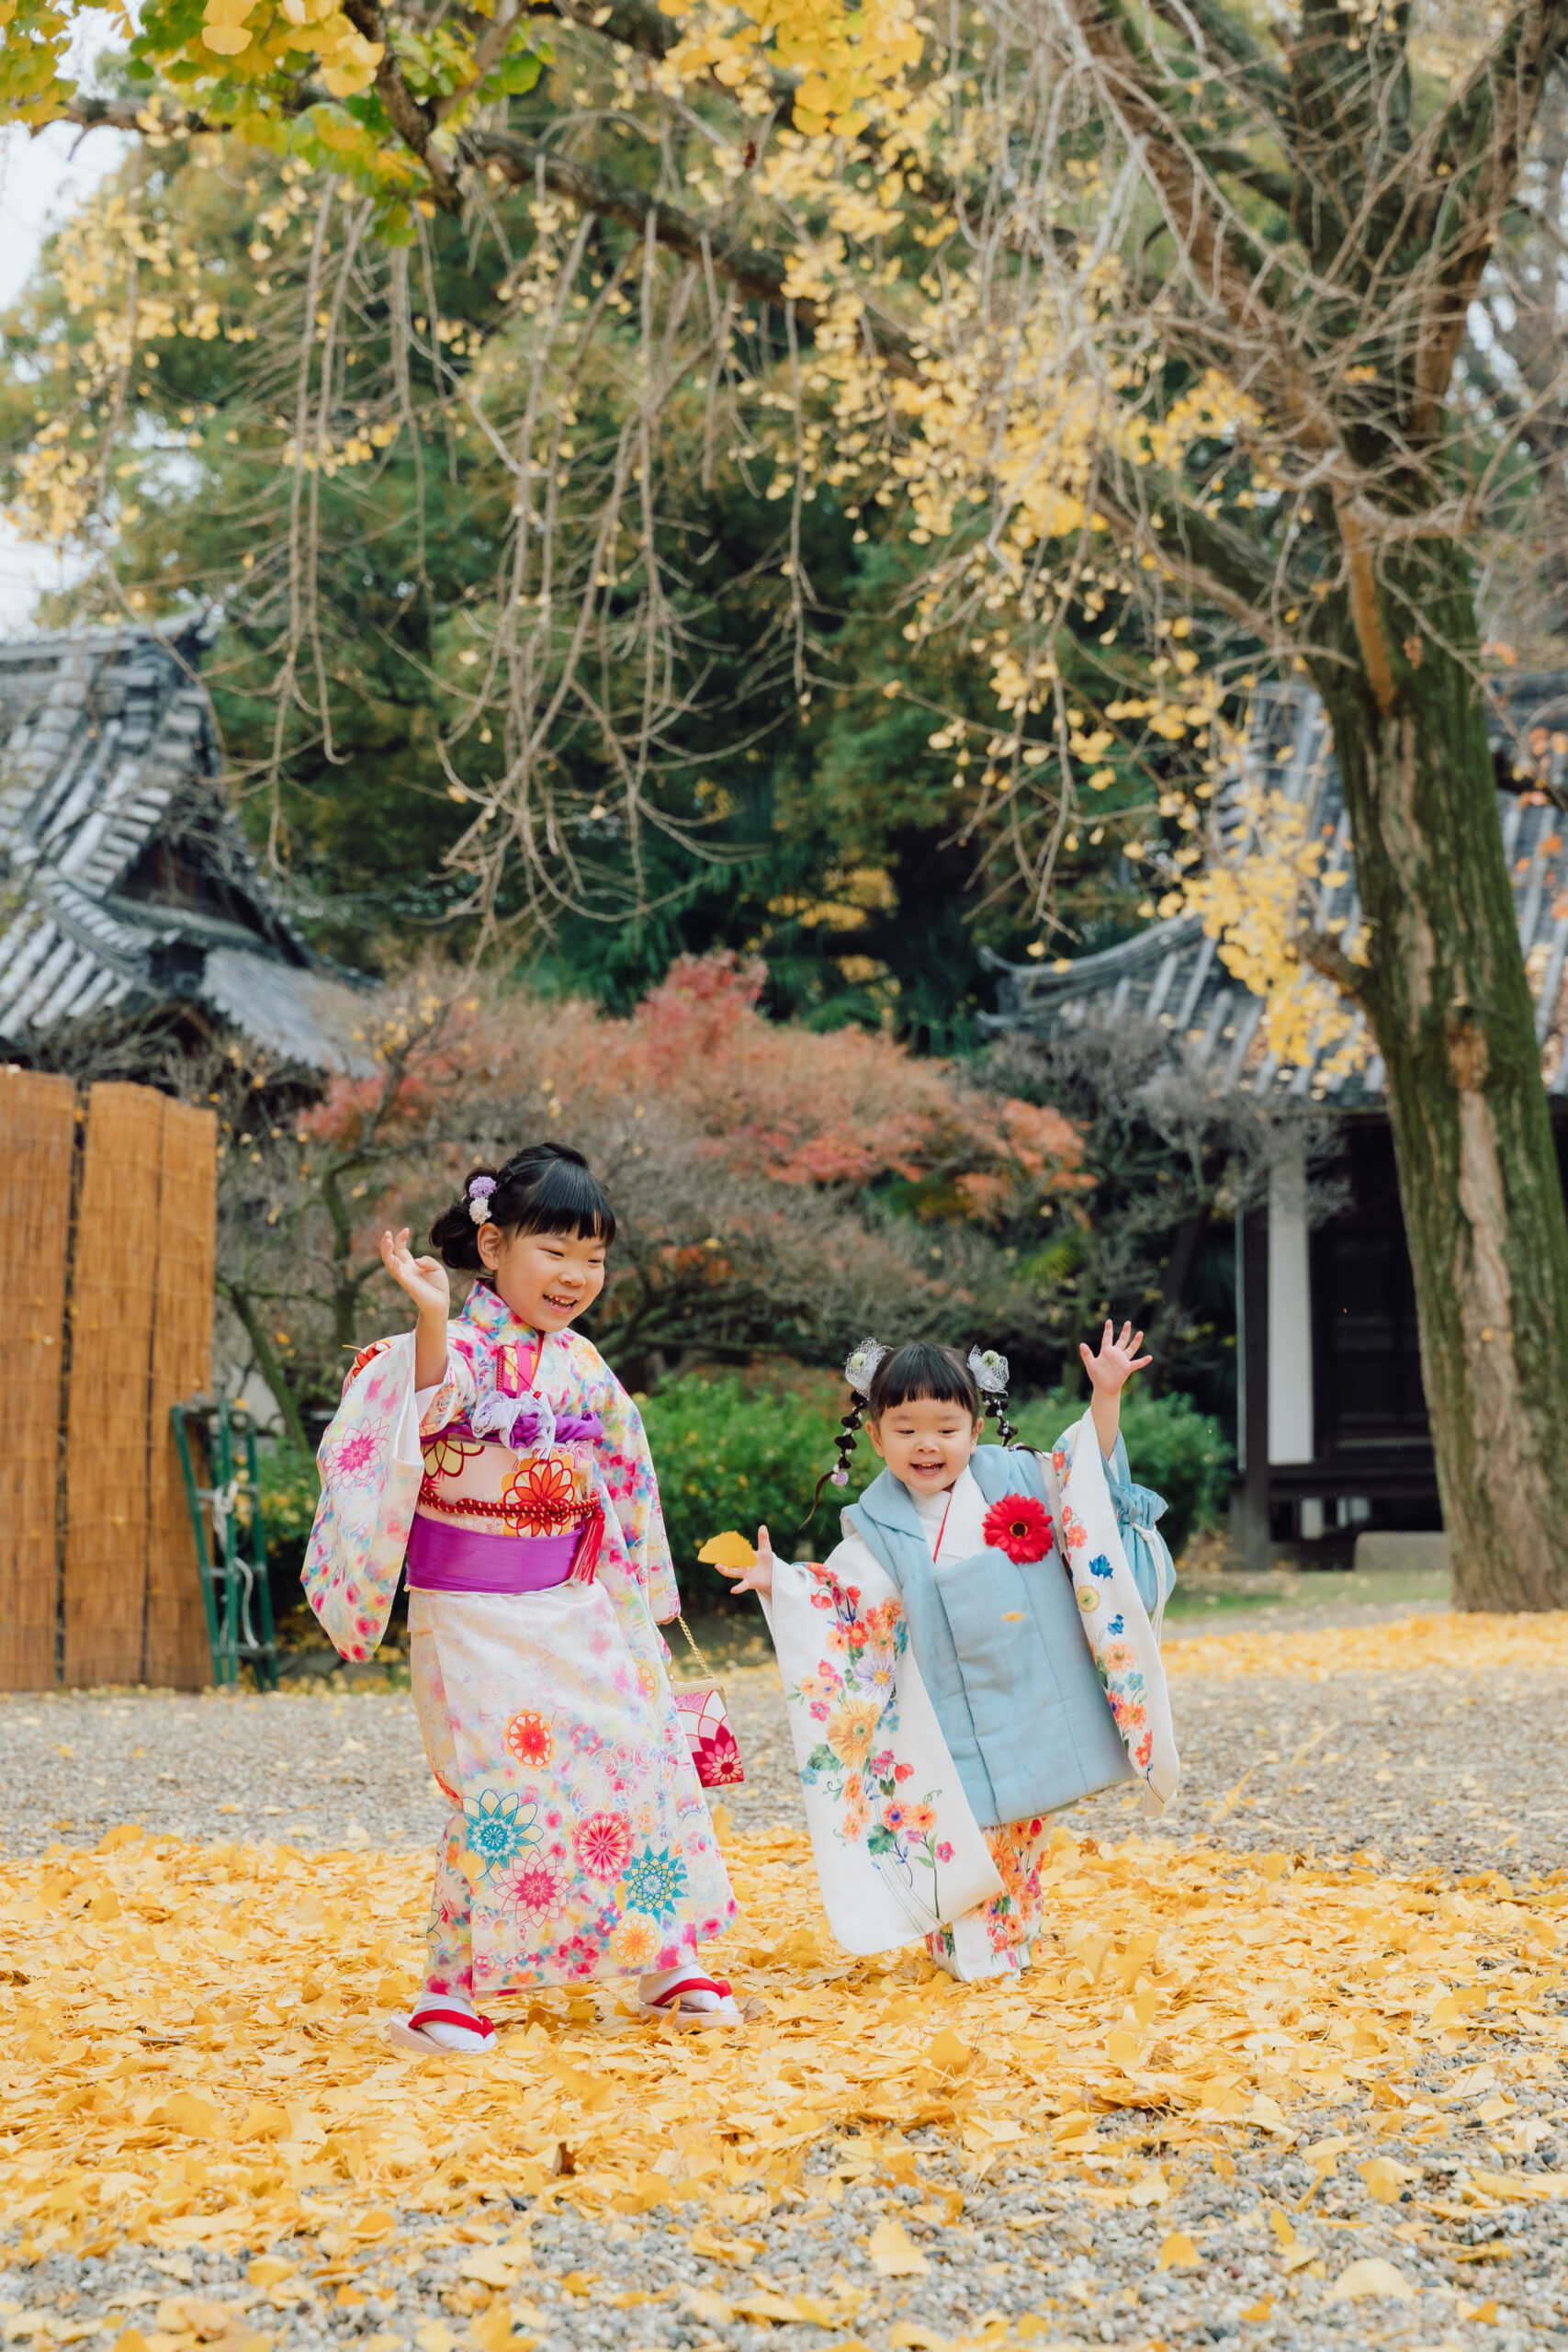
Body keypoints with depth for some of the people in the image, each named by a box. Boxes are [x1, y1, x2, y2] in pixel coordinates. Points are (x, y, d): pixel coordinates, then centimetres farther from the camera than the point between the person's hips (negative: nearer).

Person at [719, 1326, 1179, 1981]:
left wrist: (1105, 1397, -6)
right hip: (951, 1715, -1)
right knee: (960, 1826, -5)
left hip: (1034, 1700, 2)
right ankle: (970, 1950, 11)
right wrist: (778, 1581, -13)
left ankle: (1011, 1943, 26)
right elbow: (843, 1604, 1)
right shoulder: (879, 1527, -3)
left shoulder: (1016, 1479, 0)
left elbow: (1088, 1468, 7)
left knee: (1020, 1830, 10)